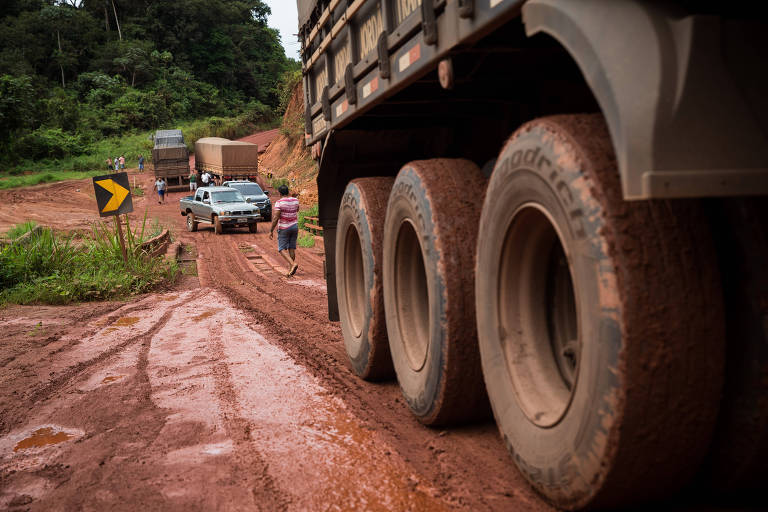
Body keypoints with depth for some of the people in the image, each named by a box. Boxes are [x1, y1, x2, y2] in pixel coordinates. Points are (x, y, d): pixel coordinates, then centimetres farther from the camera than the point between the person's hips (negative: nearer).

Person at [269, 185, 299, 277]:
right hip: (294, 227, 5)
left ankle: (293, 264, -21)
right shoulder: (295, 200, 2)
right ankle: (291, 270, 10)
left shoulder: (279, 202, -16)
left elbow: (275, 218, -19)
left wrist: (271, 231, -12)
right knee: (292, 249, 10)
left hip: (284, 228, -5)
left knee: (281, 249, 0)